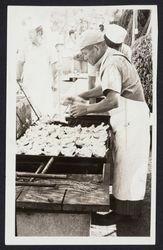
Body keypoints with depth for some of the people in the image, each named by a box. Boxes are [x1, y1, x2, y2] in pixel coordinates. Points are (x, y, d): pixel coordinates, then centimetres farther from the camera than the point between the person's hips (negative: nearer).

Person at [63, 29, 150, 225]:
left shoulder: (112, 64, -21)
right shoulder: (112, 59, 11)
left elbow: (112, 101, -31)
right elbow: (105, 88, 23)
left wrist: (86, 109, -20)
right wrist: (80, 97, 17)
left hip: (130, 118, -10)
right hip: (127, 118, 10)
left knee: (126, 163, -2)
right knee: (127, 163, 17)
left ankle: (122, 211, 9)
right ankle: (129, 207, 30)